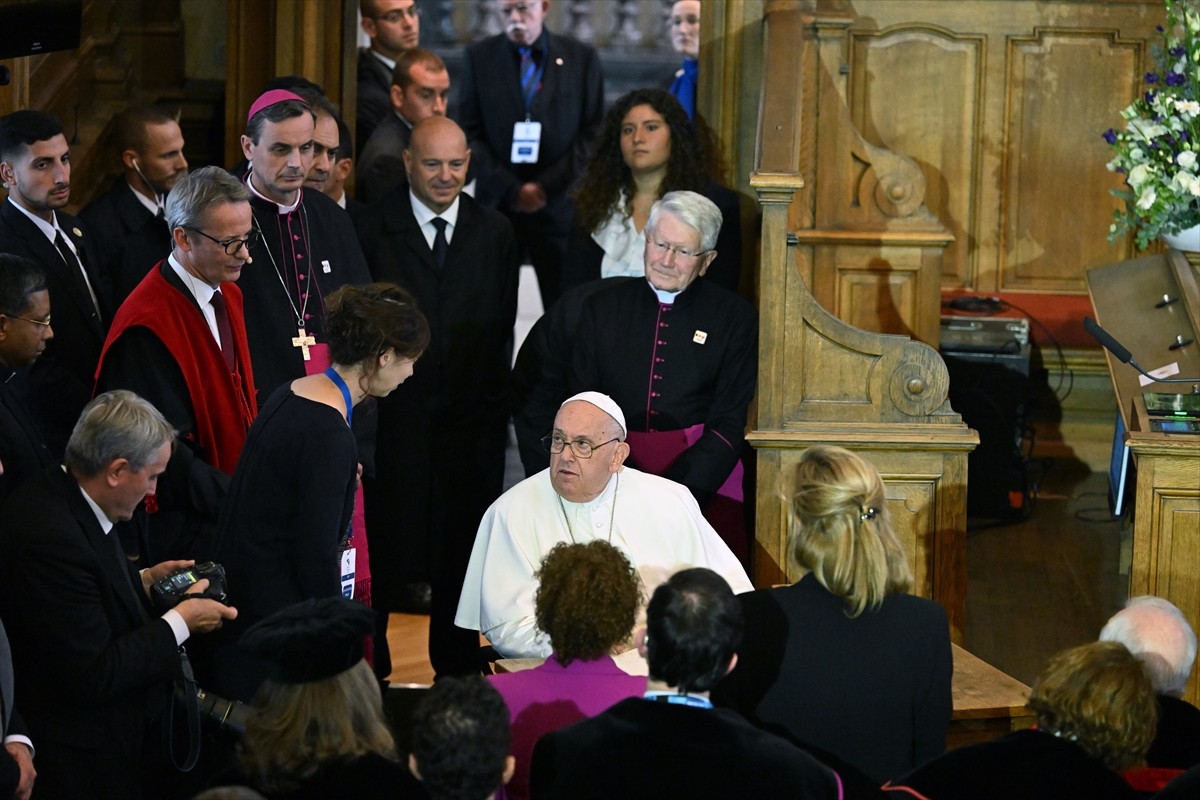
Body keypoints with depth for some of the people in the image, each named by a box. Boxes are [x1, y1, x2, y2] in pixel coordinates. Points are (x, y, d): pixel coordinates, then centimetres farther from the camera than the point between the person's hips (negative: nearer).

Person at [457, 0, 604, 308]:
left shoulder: (582, 59, 4)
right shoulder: (478, 58, 5)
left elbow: (593, 133, 2)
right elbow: (471, 134, 2)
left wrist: (548, 187, -8)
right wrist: (511, 190, -8)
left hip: (559, 205, 0)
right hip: (497, 203, 0)